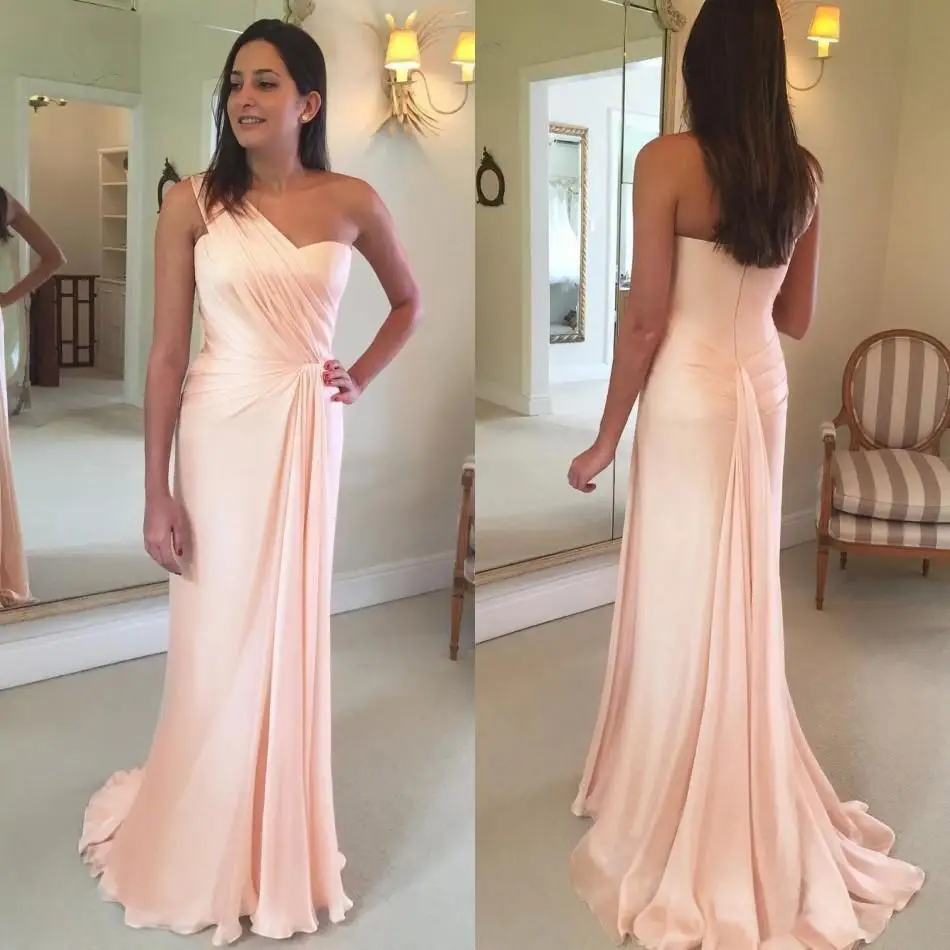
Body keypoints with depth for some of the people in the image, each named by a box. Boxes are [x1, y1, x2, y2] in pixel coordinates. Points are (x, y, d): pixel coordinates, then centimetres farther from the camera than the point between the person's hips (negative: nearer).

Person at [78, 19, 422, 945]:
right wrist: (156, 491, -9)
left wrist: (360, 379, 4)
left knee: (290, 635, 11)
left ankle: (280, 851, 32)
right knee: (217, 641, 7)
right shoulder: (193, 201, -4)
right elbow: (166, 352, -6)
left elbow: (408, 302, 18)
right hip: (219, 432, -1)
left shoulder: (352, 202, 1)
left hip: (306, 434, 2)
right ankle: (204, 856, 30)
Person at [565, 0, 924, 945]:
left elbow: (647, 320, -15)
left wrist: (605, 438, -6)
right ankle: (750, 821, 33)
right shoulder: (801, 170, 4)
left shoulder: (668, 160, -14)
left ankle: (675, 834, 19)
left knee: (680, 606, 4)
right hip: (763, 391, 6)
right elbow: (797, 315, 9)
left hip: (689, 398, -6)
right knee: (743, 603, 17)